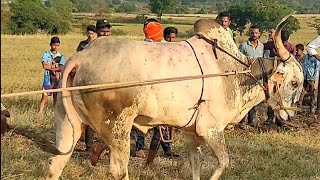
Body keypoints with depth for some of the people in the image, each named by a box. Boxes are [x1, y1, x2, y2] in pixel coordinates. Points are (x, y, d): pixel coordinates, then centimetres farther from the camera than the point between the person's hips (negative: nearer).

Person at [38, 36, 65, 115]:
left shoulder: (61, 56, 5)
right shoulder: (46, 54, 2)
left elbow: (61, 68, -9)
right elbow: (45, 66, -12)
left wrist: (50, 67, -16)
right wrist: (55, 66, -8)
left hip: (57, 79, 2)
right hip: (48, 79, -2)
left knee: (56, 98, 9)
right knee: (44, 97, -4)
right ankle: (40, 113, -2)